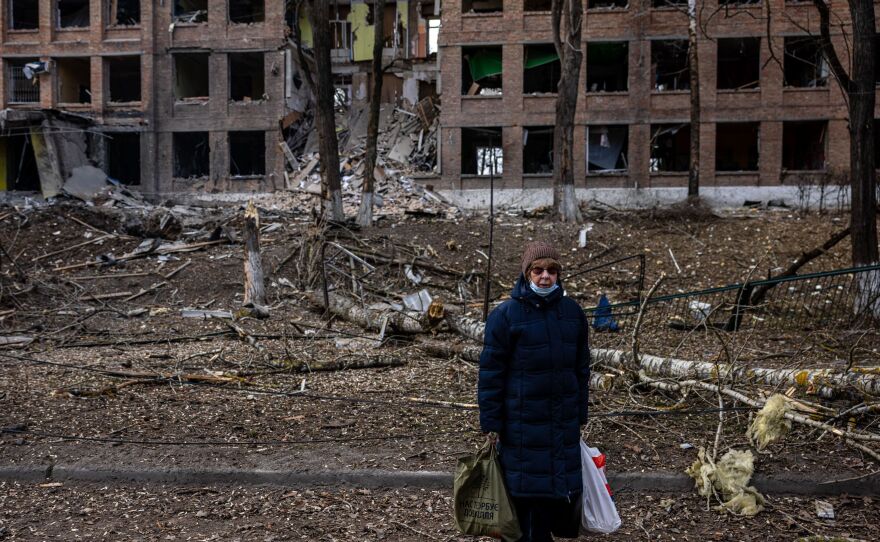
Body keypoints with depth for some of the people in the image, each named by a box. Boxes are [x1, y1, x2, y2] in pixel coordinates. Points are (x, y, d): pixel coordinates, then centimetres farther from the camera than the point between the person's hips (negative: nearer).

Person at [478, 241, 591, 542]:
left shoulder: (572, 312, 5)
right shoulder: (505, 315, -8)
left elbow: (582, 367, 13)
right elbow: (490, 373, -7)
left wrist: (580, 414, 13)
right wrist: (491, 424, -8)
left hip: (564, 423, 4)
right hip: (523, 424, -4)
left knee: (565, 487, 10)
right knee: (529, 494, 2)